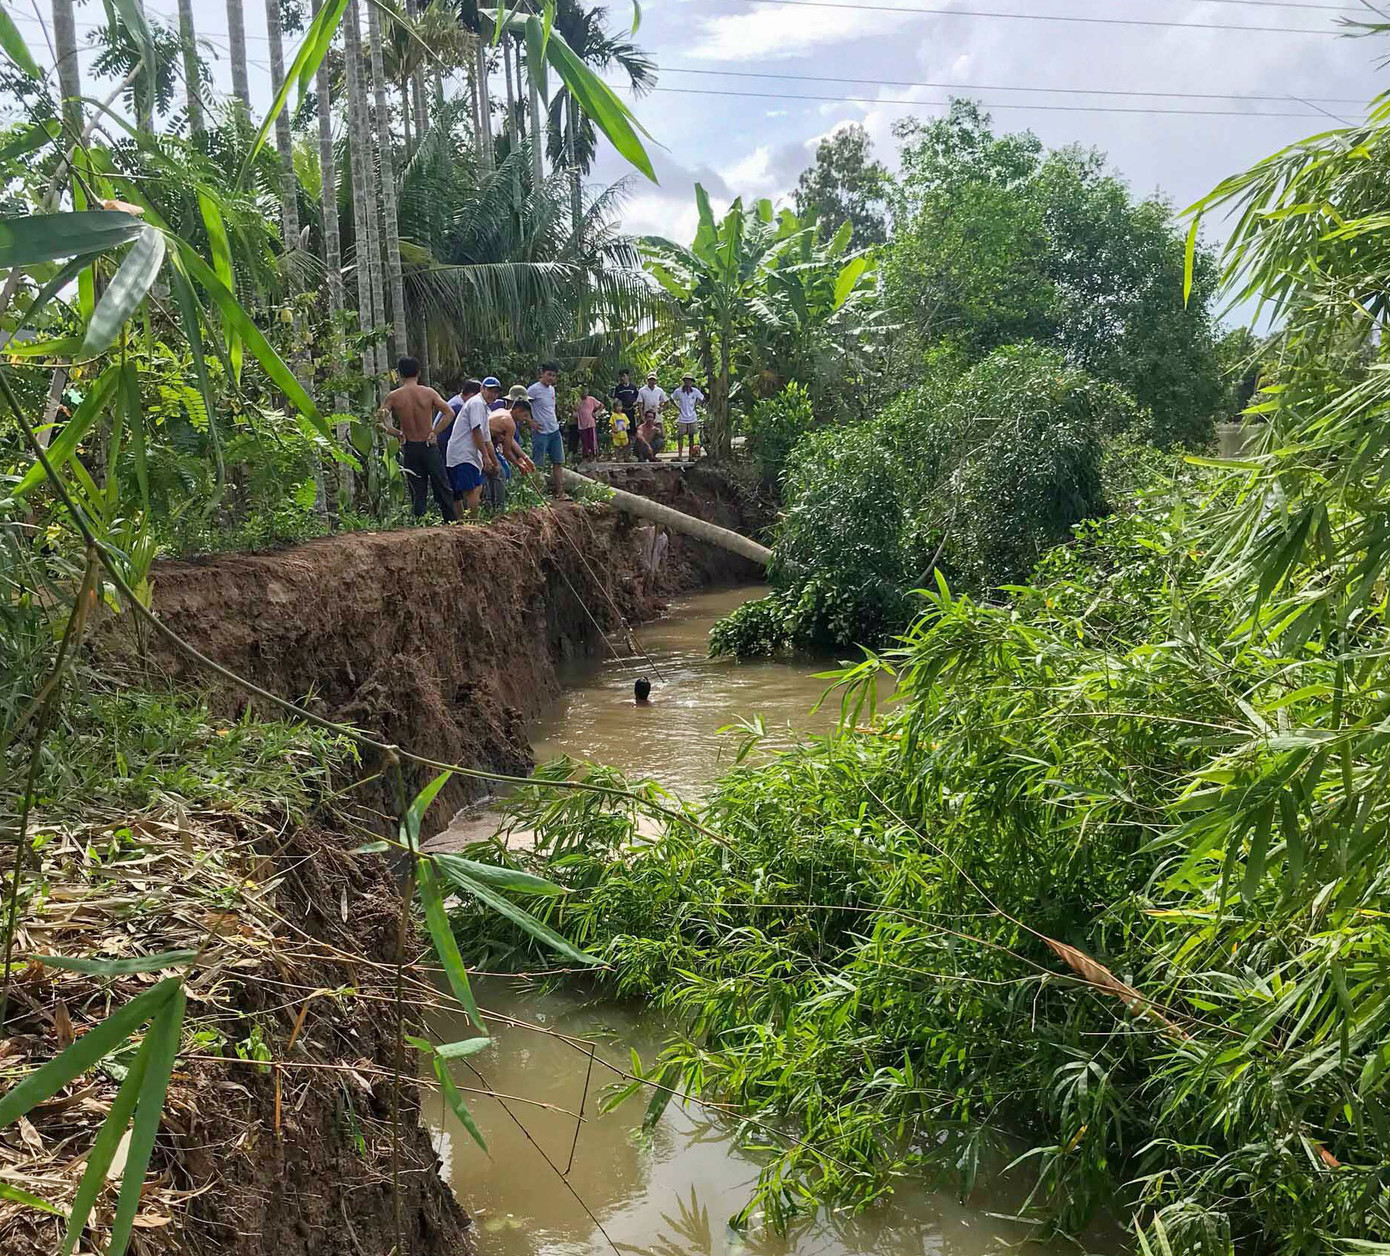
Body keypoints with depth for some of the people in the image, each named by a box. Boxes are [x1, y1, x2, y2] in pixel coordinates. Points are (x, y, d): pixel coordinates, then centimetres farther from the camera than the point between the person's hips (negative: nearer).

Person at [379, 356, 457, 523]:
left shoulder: (393, 396, -4)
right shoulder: (429, 393, -5)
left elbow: (380, 421, -9)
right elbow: (449, 413, -11)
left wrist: (398, 433, 0)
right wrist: (434, 431, -7)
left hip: (409, 448, 1)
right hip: (429, 446, -1)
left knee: (417, 492, 9)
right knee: (442, 489, 8)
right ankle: (452, 522, 8)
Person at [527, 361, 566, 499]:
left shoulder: (552, 389, 12)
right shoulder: (534, 389, -12)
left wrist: (555, 422, 15)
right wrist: (531, 422, -14)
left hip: (555, 431, 8)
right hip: (541, 432, -8)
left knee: (558, 462, 8)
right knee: (537, 465, -3)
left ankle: (560, 493, 13)